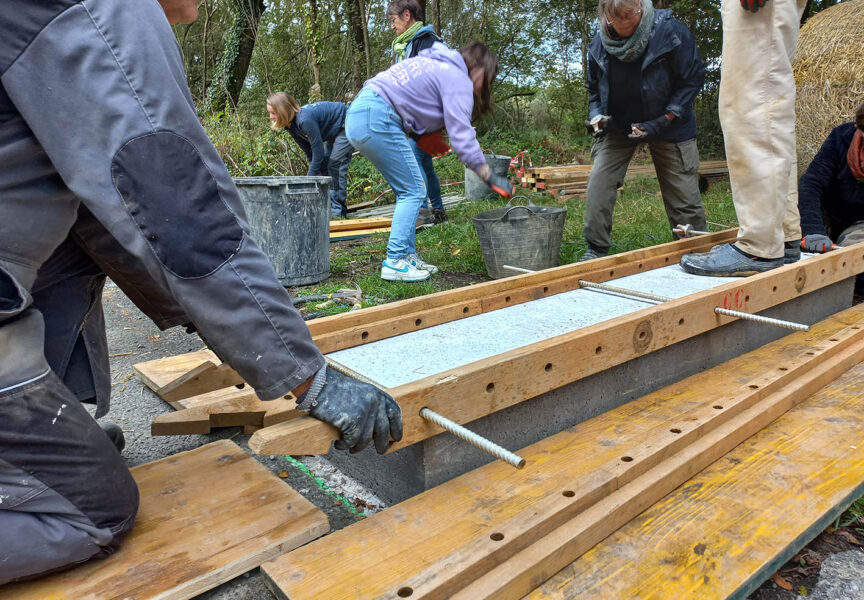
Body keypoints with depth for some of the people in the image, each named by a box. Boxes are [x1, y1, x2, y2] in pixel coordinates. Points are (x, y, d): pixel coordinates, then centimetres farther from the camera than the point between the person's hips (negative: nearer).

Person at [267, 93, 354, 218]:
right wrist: (318, 173, -1)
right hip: (335, 130, 10)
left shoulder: (305, 120, -34)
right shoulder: (292, 125, -5)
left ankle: (338, 209, -14)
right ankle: (328, 206, 12)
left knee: (336, 163, -17)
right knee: (324, 163, 7)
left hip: (348, 124, -10)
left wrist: (311, 176, -20)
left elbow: (318, 150, -29)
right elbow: (308, 151, 1)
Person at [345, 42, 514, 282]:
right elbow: (462, 139, -12)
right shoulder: (459, 80, -4)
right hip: (377, 120, -9)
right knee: (413, 191, -2)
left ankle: (407, 255, 16)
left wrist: (417, 135, 15)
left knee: (410, 190, 13)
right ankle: (395, 262, -2)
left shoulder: (437, 65, 24)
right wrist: (491, 178, -7)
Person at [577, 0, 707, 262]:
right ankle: (596, 249, -3)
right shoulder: (599, 45, -8)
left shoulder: (670, 31, -19)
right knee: (599, 181, -14)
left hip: (668, 124, -2)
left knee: (682, 191, -1)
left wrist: (662, 122, -21)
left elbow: (693, 78, -13)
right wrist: (597, 117, -12)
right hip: (618, 125, 3)